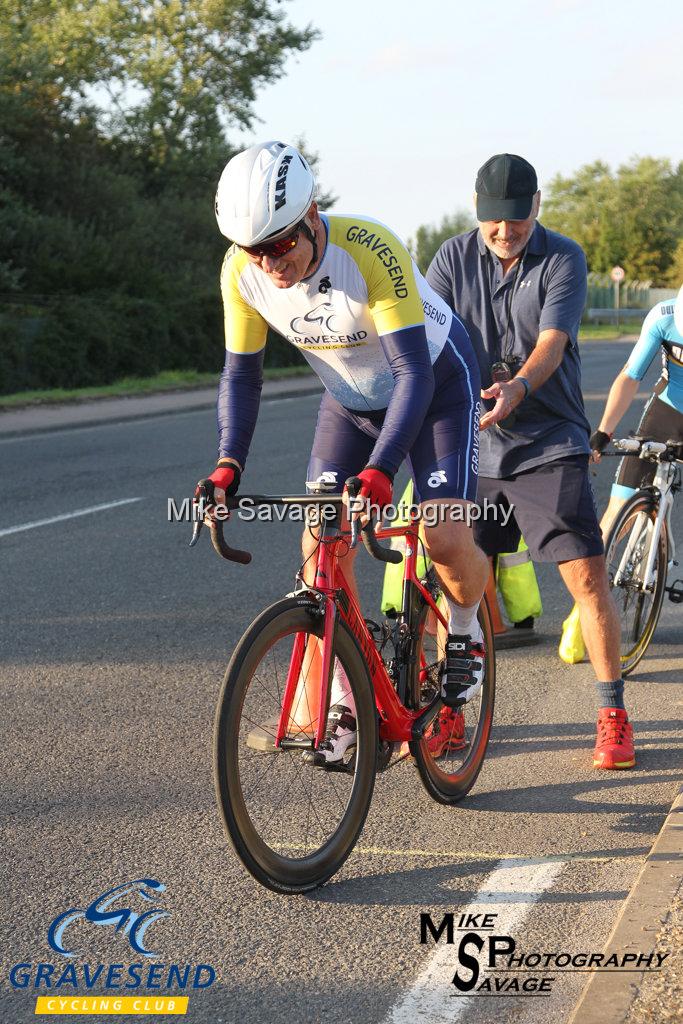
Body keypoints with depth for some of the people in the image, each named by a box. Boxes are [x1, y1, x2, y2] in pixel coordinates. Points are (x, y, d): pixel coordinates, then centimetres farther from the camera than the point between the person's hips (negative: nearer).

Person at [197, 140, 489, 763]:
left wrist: (380, 470, -49)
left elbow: (414, 372, -37)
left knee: (446, 539, -20)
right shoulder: (243, 270, -21)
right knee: (321, 545, -9)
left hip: (436, 382, -4)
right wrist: (228, 463, -24)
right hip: (351, 397, 5)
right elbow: (241, 371, -9)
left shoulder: (371, 250, -36)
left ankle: (464, 631, 14)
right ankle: (347, 707, 4)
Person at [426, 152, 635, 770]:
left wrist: (517, 387, -37)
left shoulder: (563, 259, -5)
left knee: (586, 574, -8)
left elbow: (551, 344, -16)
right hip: (472, 443, 3)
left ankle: (613, 715, 3)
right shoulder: (454, 257, 3)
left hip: (550, 442, -3)